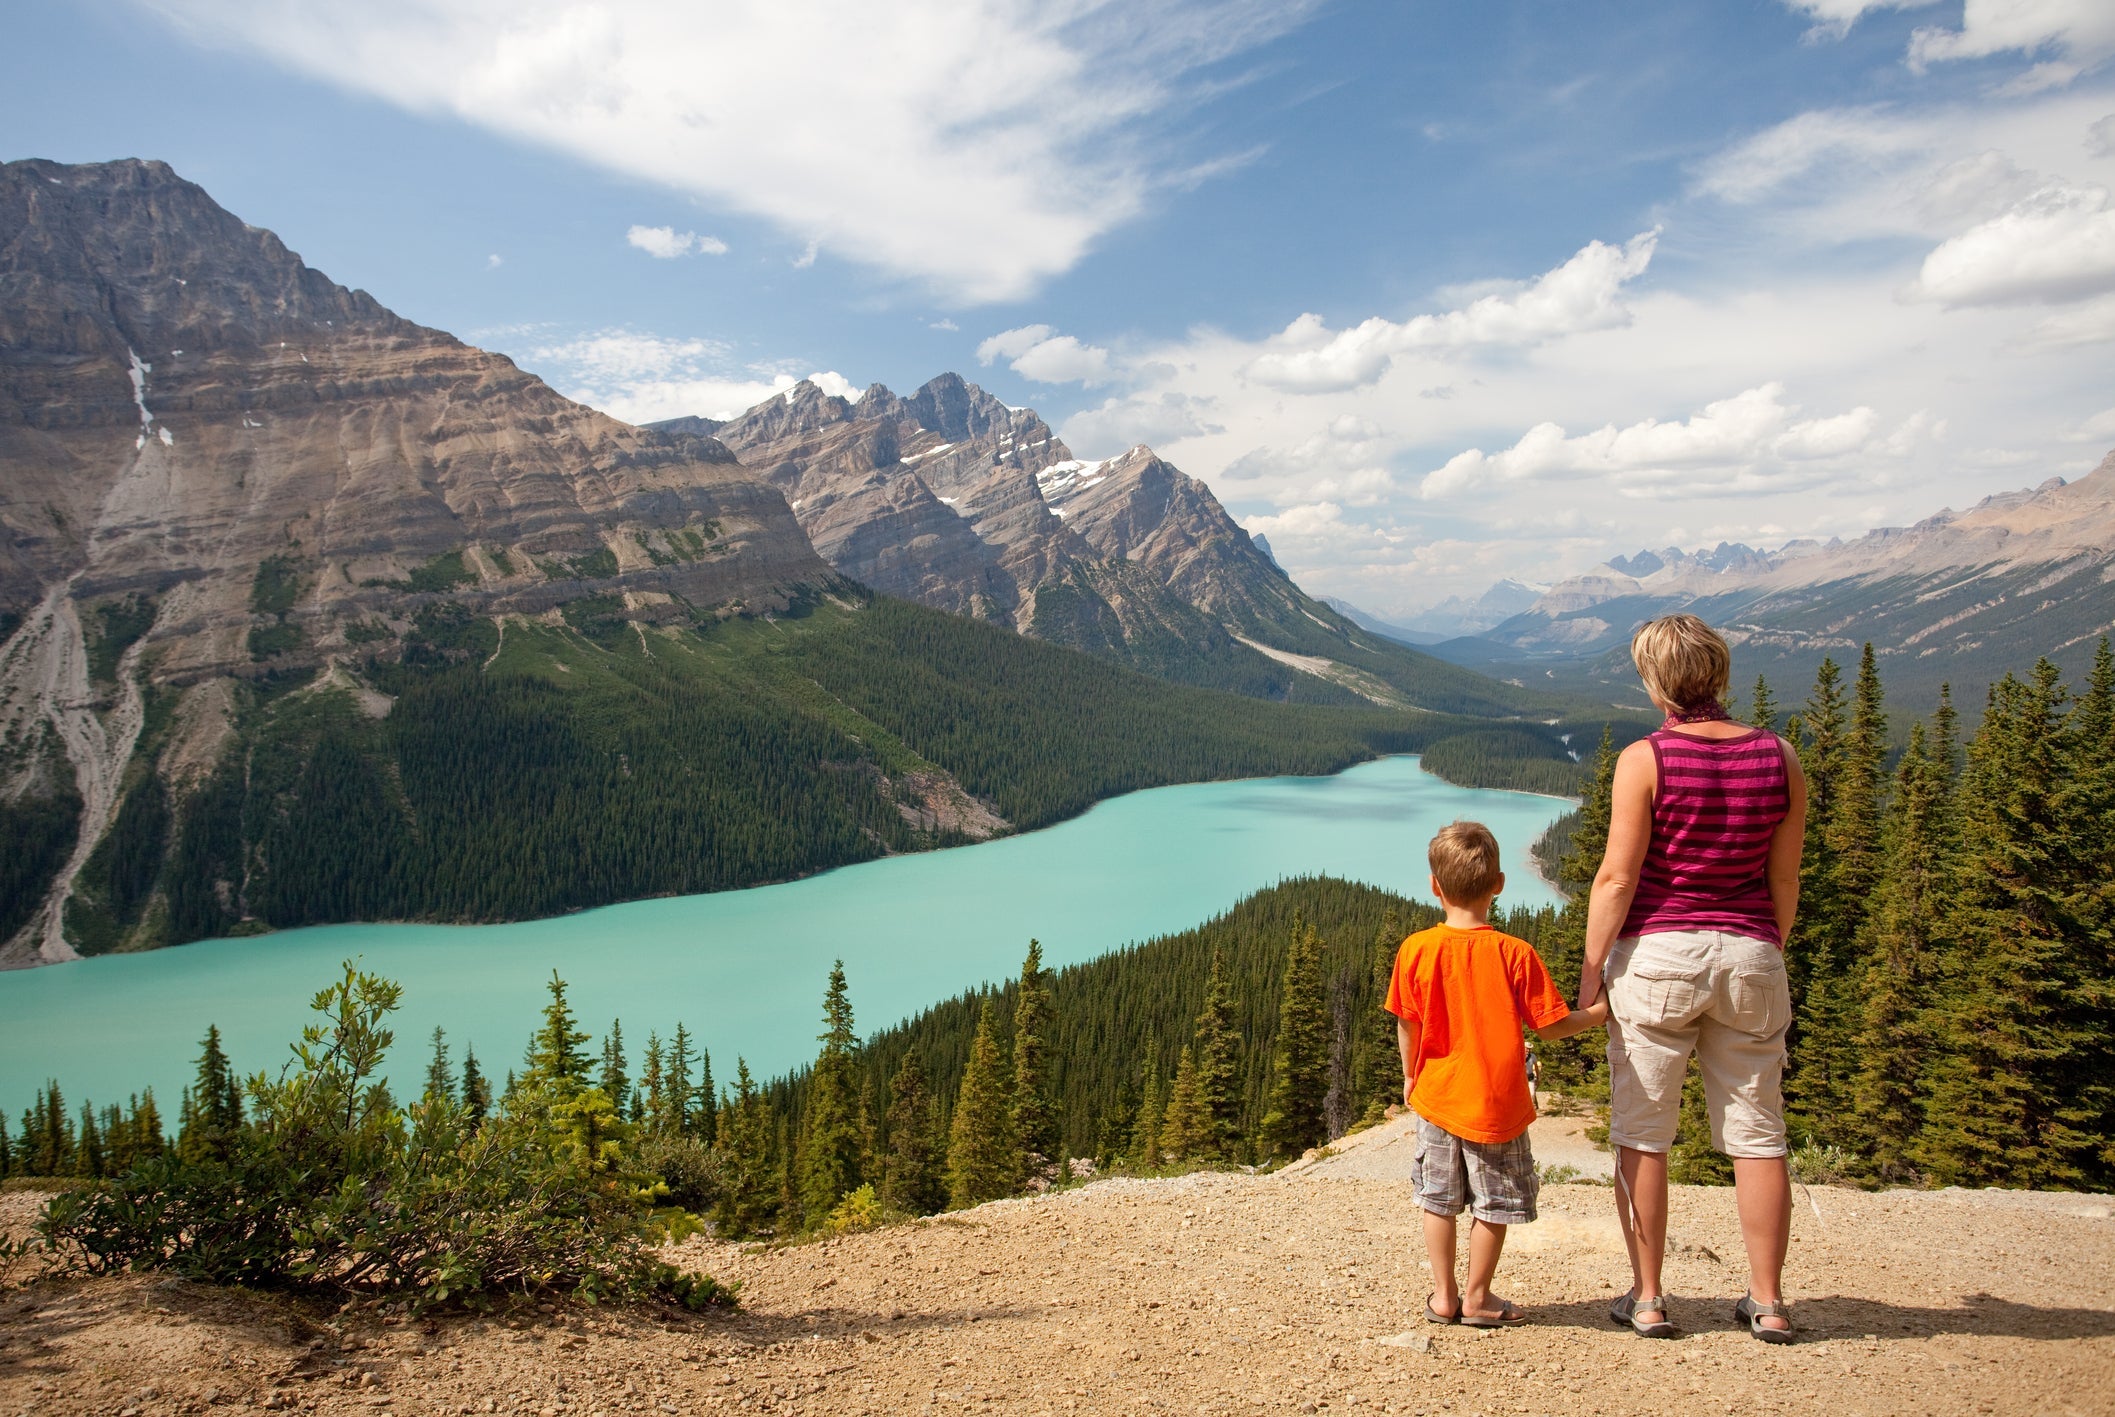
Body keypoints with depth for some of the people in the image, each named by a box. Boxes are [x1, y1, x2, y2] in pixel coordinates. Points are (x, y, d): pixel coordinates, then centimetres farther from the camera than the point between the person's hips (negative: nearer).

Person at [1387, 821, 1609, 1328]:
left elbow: (1407, 1025, -2)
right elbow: (1550, 1025, -8)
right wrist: (1603, 1010, 8)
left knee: (1438, 1200, 16)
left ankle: (1443, 1295, 21)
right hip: (1497, 1103, -2)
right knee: (1494, 1204, 14)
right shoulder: (1515, 954, -14)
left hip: (1437, 1096, 2)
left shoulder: (1415, 950, -10)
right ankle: (1477, 1298, 22)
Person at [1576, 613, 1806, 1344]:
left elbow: (1617, 877, -12)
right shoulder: (1778, 757, 1)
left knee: (1641, 1133, 7)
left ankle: (1647, 1299, 13)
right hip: (1749, 956, 4)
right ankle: (1768, 1301, 20)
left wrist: (1590, 970, -5)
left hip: (1655, 953, -3)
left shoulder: (1645, 759, -11)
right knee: (1756, 1134, 13)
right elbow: (1784, 880, 6)